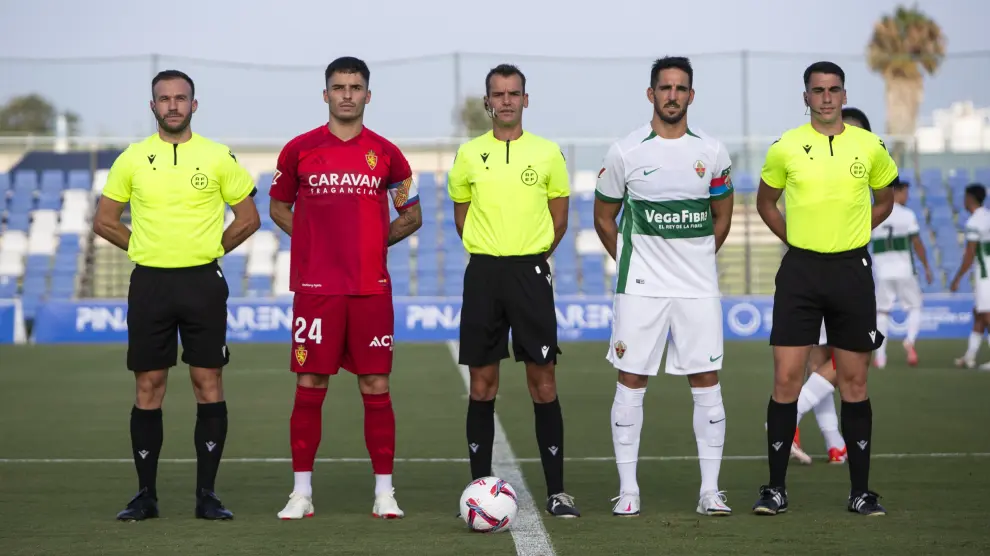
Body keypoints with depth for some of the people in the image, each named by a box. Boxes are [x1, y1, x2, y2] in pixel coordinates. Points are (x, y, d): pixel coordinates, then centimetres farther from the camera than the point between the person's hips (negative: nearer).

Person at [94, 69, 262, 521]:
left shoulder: (218, 157, 2)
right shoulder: (133, 158, 4)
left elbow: (248, 218, 8)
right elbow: (104, 220, 11)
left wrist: (210, 249, 3)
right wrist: (149, 248, 5)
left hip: (203, 282, -1)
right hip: (149, 283, 1)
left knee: (208, 383, -1)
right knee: (148, 387, 2)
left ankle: (207, 494, 5)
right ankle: (146, 494, 9)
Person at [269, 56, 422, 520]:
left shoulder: (385, 154, 6)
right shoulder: (300, 149, 4)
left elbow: (412, 215, 15)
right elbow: (278, 207, 15)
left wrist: (377, 240, 1)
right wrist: (315, 240, 2)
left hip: (371, 287, 1)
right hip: (316, 287, 0)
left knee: (376, 387, 0)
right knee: (309, 386, 0)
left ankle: (384, 492, 6)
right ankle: (301, 492, 7)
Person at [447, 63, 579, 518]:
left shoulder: (548, 153, 3)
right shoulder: (469, 154, 6)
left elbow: (558, 219, 11)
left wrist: (529, 258, 5)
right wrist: (491, 255, 8)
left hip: (530, 271, -1)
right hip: (483, 274, 1)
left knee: (543, 381, -2)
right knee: (482, 383, 3)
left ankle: (556, 490, 2)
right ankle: (479, 485, 10)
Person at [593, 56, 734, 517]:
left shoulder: (712, 152, 4)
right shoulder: (625, 151, -1)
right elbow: (604, 218, 9)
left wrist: (696, 261, 13)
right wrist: (631, 263, 7)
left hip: (699, 286, 2)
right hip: (640, 287, -1)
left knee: (706, 381, 0)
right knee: (631, 382, -1)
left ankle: (710, 490, 6)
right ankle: (627, 489, 5)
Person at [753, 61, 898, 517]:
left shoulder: (870, 147, 2)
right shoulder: (786, 147, 0)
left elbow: (884, 201, 18)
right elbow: (765, 202, 15)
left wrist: (850, 235, 8)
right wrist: (794, 239, 6)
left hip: (852, 270, 1)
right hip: (800, 271, -1)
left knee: (854, 381, 5)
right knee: (786, 379, -4)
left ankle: (860, 490, 12)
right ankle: (776, 487, 4)